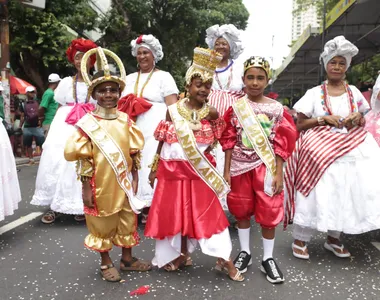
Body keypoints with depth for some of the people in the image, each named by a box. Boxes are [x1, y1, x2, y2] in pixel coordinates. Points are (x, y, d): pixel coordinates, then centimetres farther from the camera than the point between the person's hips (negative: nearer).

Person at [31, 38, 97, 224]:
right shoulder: (66, 82, 11)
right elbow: (59, 107, 12)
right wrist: (55, 127, 2)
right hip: (65, 125, 2)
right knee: (58, 160, -3)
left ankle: (82, 207, 7)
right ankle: (55, 207, 5)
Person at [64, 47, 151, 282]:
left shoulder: (126, 120, 1)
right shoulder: (88, 123, -10)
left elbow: (135, 152, 6)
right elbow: (82, 158, -10)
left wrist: (135, 178, 5)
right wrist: (86, 187, -11)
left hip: (123, 182, 4)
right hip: (99, 183, -4)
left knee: (127, 220, 16)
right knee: (101, 223, 11)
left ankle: (127, 259, 35)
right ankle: (106, 263, 30)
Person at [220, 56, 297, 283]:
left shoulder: (276, 109, -5)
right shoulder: (235, 108, -2)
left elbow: (282, 144, -5)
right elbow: (229, 142, 0)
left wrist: (279, 174, -8)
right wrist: (226, 171, -1)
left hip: (266, 168, -1)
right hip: (240, 167, 2)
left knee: (268, 213, 5)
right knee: (241, 211, 13)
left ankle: (268, 258, 22)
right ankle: (245, 252, 31)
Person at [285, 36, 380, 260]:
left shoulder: (353, 92, 10)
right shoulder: (315, 93, -1)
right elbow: (300, 124, -4)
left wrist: (357, 118, -5)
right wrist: (324, 119, -15)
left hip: (349, 152, 4)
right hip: (321, 153, -4)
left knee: (344, 194, 7)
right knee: (315, 194, -7)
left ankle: (333, 238, 25)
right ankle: (300, 239, 7)